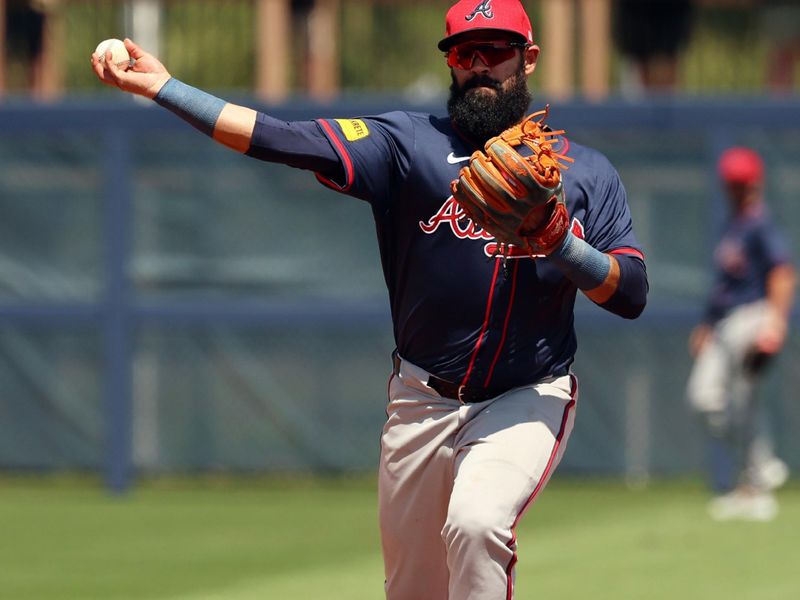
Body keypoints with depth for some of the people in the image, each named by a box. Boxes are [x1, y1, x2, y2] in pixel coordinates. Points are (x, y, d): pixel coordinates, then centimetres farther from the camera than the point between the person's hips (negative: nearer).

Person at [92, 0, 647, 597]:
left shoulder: (587, 173, 4)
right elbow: (285, 140, -8)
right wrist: (159, 85, -16)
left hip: (527, 401, -2)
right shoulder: (411, 144, 2)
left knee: (476, 523, -30)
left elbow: (631, 295, -3)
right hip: (423, 402, 2)